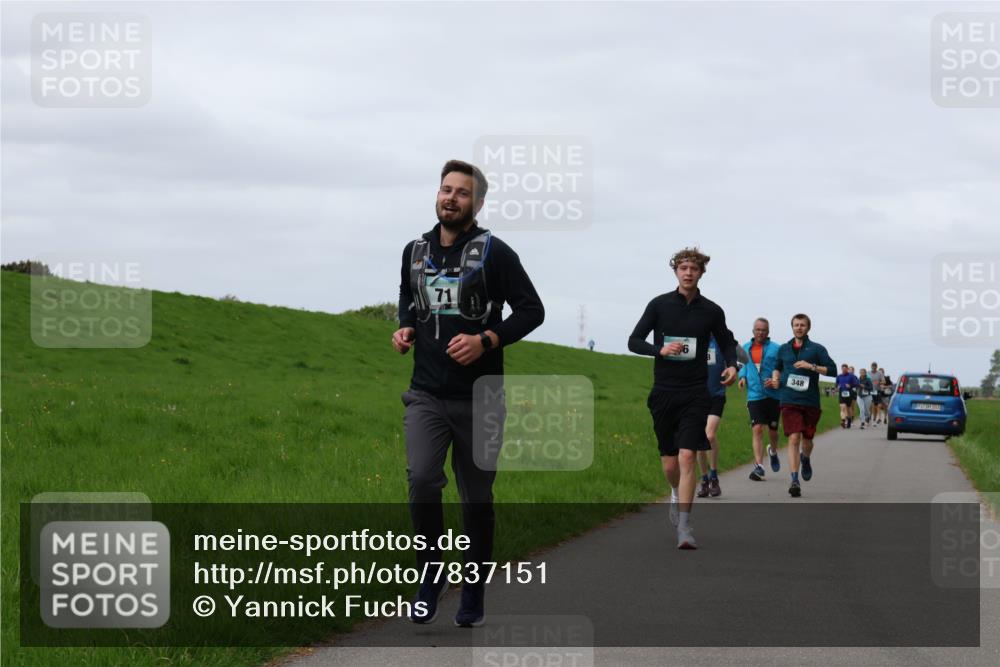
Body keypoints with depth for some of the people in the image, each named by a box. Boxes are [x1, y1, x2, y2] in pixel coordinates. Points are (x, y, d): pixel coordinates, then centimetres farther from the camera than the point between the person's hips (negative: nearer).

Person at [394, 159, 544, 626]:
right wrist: (405, 328, 4)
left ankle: (473, 593, 21)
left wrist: (486, 341, -19)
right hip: (426, 395, 2)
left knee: (476, 496, 7)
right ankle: (431, 576, -1)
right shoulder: (415, 252, 8)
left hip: (479, 398, -2)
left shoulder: (494, 252, -7)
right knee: (422, 479, -19)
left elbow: (531, 310, -6)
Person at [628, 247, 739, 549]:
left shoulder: (711, 311, 4)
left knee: (687, 456, -16)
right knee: (669, 462, 8)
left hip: (695, 394, -1)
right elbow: (634, 341, 4)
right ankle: (677, 494, 42)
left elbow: (727, 342, 18)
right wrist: (660, 349, -15)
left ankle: (684, 525, -15)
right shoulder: (660, 305, 2)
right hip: (663, 392, 1)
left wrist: (731, 365, -3)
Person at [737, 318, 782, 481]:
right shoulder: (746, 348, 10)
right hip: (754, 395, 1)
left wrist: (777, 381, -19)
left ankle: (773, 452, 42)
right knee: (757, 429, -12)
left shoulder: (776, 349, -2)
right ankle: (759, 466, -15)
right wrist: (742, 377, 6)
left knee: (772, 430, 8)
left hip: (773, 395, -1)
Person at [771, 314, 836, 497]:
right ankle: (794, 481, -18)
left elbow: (832, 370, -3)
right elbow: (777, 367, 29)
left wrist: (812, 366, -15)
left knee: (807, 440, 10)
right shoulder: (784, 349, 12)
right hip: (789, 401, 0)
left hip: (811, 402, 0)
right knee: (793, 439, -14)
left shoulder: (816, 349, 2)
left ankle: (806, 460, 47)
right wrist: (775, 377, 8)